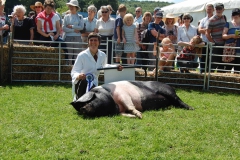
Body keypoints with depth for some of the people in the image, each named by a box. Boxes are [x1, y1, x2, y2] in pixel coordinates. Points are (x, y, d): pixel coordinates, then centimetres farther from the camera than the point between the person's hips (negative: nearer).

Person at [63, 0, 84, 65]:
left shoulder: (80, 17, 8)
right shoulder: (66, 17, 9)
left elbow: (81, 27, -6)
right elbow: (64, 28, -1)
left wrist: (71, 26, -6)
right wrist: (74, 30, -9)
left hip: (77, 38, 0)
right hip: (68, 37, 0)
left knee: (77, 54, -1)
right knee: (69, 54, -1)